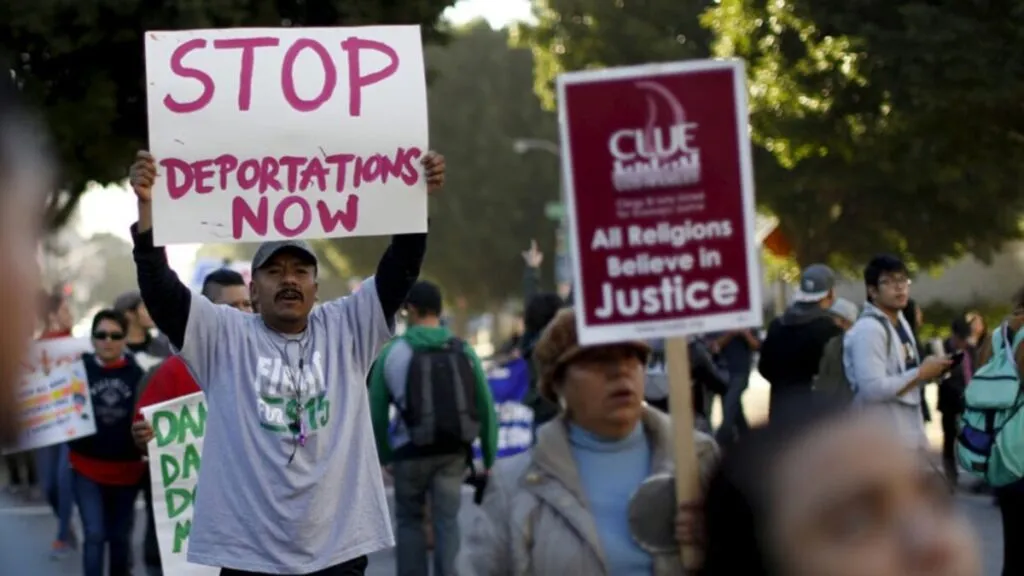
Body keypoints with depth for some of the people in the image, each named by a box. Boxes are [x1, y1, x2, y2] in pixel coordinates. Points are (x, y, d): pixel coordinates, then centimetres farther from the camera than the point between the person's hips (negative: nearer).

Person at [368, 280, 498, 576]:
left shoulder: (392, 352, -4)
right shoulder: (463, 351, 0)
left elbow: (376, 411, -2)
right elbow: (486, 407, -1)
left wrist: (383, 455, 9)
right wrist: (489, 457, 7)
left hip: (411, 452, -1)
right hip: (453, 451, 1)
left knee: (409, 520, 14)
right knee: (447, 521, 9)